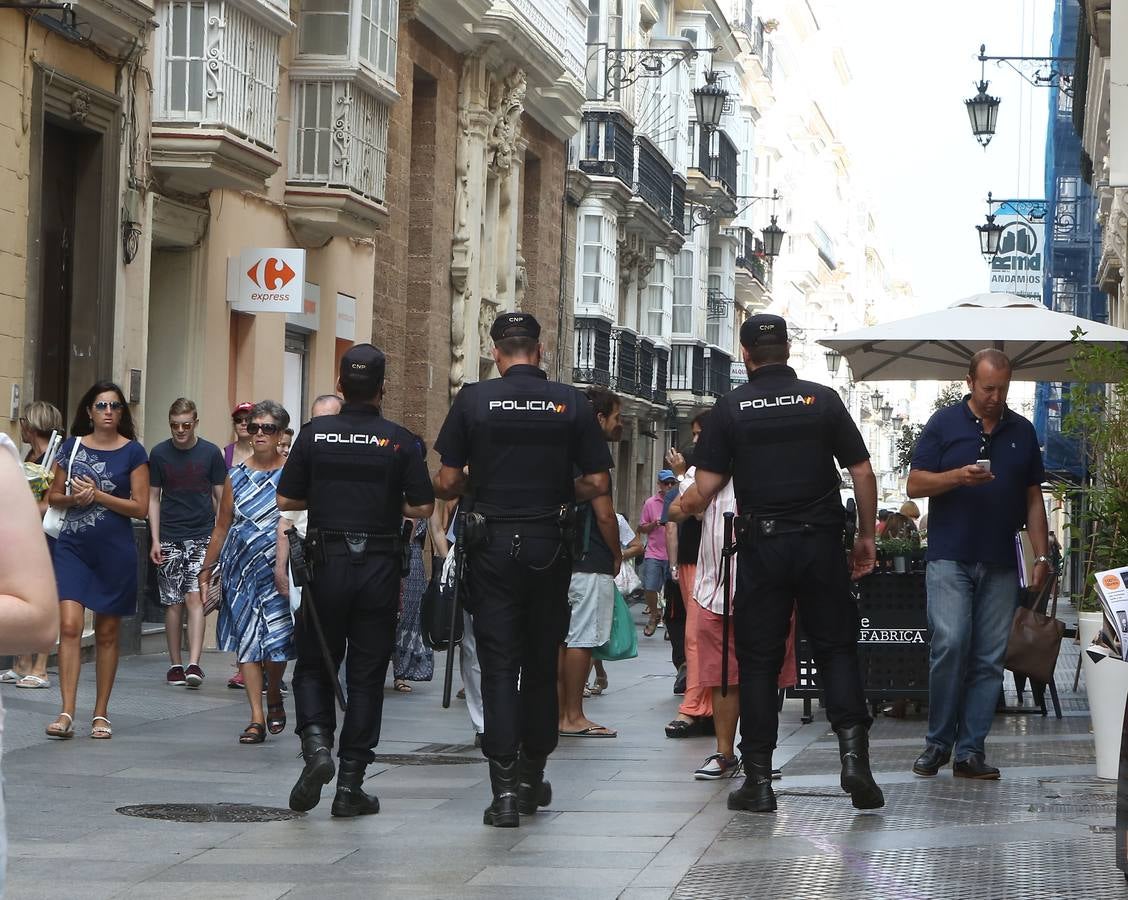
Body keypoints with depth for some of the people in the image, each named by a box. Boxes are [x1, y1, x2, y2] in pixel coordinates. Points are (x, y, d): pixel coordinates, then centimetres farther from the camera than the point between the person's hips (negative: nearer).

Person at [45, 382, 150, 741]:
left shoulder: (133, 452, 0)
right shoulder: (71, 446, 7)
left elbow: (140, 507, -4)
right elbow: (54, 496, 13)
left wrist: (97, 495, -13)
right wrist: (73, 498, -8)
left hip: (115, 550, -1)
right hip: (72, 546, 1)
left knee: (107, 633, 6)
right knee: (69, 625, -12)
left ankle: (100, 714, 15)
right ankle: (66, 714, -15)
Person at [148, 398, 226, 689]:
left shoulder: (210, 453, 0)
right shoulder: (159, 454, 3)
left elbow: (220, 498, 6)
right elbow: (153, 498, 8)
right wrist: (155, 540, 1)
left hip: (202, 536, -2)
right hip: (169, 538, 2)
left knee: (195, 597, -13)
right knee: (173, 602, 4)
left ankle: (194, 664, -18)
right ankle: (175, 664, 12)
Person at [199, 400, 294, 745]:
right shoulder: (236, 475, 9)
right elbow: (222, 526, 15)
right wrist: (207, 569, 15)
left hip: (278, 569, -3)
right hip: (240, 569, 3)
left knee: (276, 638, -4)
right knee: (245, 639, -2)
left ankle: (274, 696, 26)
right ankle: (256, 717, 1)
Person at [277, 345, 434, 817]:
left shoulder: (315, 433, -2)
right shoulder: (399, 441, -5)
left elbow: (286, 499, 2)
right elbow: (422, 507, -5)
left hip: (327, 564, 1)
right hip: (380, 568, 0)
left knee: (314, 667, 14)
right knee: (366, 676, 6)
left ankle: (316, 742, -13)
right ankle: (350, 785, 6)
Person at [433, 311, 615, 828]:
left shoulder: (473, 401, -4)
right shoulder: (570, 403, 0)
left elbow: (447, 483, -3)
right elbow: (599, 484, -1)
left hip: (492, 546, -1)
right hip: (548, 547, 1)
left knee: (498, 665, 0)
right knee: (542, 664, 14)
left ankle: (504, 789, -7)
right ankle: (532, 777, 23)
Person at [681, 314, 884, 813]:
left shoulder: (730, 407, 0)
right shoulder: (823, 399, 2)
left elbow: (706, 487, -2)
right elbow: (863, 474, 1)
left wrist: (685, 506, 19)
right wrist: (866, 536, 11)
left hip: (762, 543, 0)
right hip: (822, 540, 0)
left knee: (758, 660, 5)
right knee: (837, 649, 9)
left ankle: (759, 780, 5)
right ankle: (854, 754, -7)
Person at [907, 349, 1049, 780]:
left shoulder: (1022, 432, 13)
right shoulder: (944, 423, 4)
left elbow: (1034, 500, 15)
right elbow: (915, 484, 1)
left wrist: (1042, 556, 7)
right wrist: (958, 476, -16)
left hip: (1000, 565, 3)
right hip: (950, 559, -3)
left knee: (990, 659, 0)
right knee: (951, 643, -15)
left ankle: (970, 750, 5)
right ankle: (938, 741, -1)